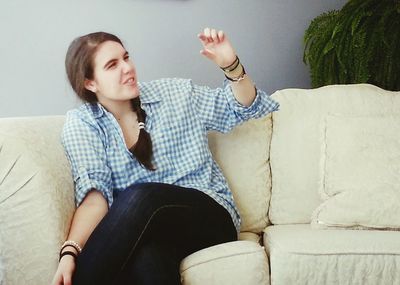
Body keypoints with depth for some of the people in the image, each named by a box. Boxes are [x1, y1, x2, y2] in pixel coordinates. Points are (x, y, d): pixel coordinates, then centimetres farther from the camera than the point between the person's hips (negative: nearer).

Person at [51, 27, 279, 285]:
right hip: (139, 230, -1)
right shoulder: (82, 123, 3)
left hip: (210, 214, 2)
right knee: (147, 257, -40)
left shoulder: (175, 93, 8)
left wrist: (231, 66, -2)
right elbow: (95, 194, -10)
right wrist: (70, 252, -28)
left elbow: (243, 108, 19)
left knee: (140, 197, -33)